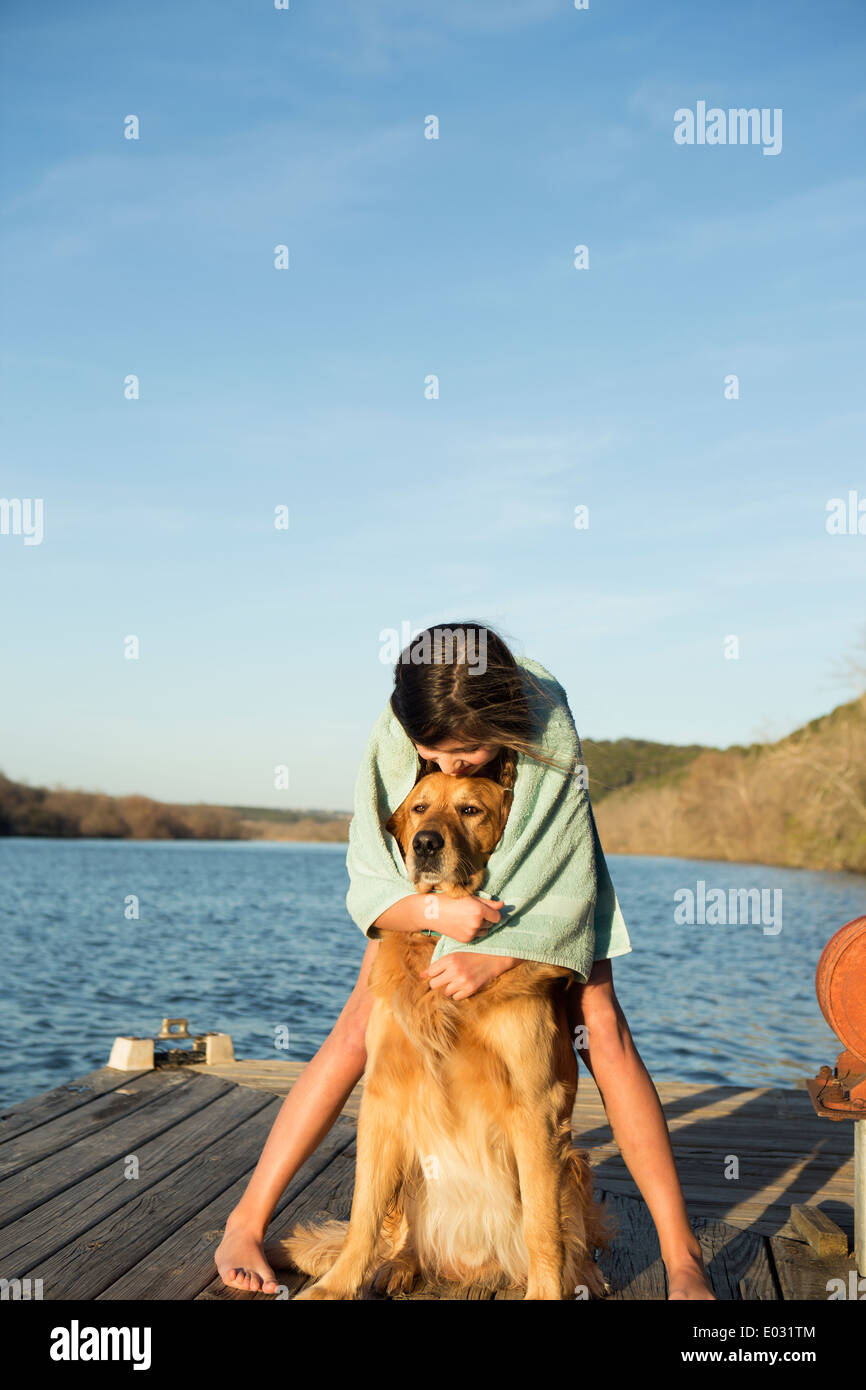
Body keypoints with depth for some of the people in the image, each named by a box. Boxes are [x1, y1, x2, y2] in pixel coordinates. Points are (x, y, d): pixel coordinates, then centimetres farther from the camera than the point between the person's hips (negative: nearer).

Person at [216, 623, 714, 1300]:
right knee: (359, 1030, -13)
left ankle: (681, 1253, -7)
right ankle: (247, 1222, -3)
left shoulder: (551, 743, -35)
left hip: (535, 902, -1)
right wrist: (436, 911, -44)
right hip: (425, 897, 1)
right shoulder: (392, 745, -31)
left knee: (603, 1028, -15)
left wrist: (492, 959, -45)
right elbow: (369, 885, -24)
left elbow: (570, 896, -31)